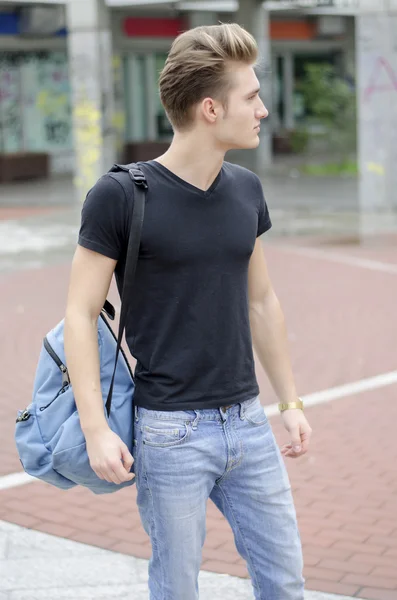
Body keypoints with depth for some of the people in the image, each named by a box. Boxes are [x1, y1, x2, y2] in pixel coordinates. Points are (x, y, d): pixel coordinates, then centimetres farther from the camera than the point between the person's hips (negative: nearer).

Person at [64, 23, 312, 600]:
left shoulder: (247, 190, 5)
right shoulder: (120, 196, -12)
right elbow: (81, 314, -10)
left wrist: (291, 401, 15)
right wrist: (96, 428, -16)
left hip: (247, 423, 5)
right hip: (170, 431, -5)